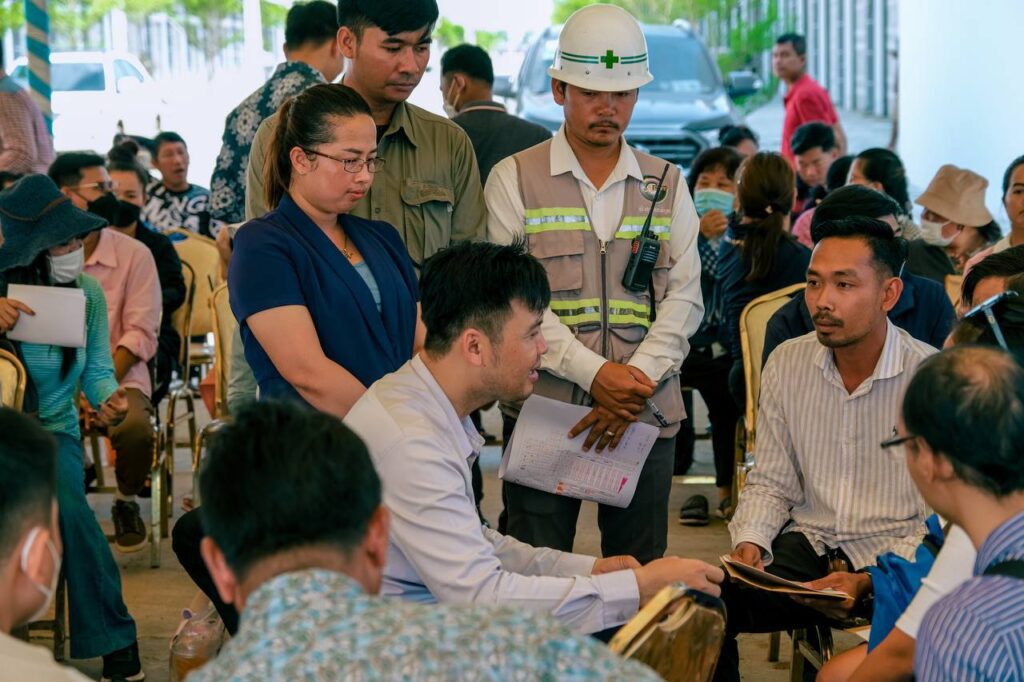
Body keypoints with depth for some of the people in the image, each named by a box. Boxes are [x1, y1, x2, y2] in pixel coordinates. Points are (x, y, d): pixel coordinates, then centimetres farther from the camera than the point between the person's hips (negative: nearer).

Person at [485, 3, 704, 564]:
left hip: (647, 412, 2)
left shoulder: (666, 186, 13)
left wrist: (636, 380, -10)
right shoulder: (514, 180, 4)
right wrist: (595, 374, -14)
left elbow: (684, 298, 6)